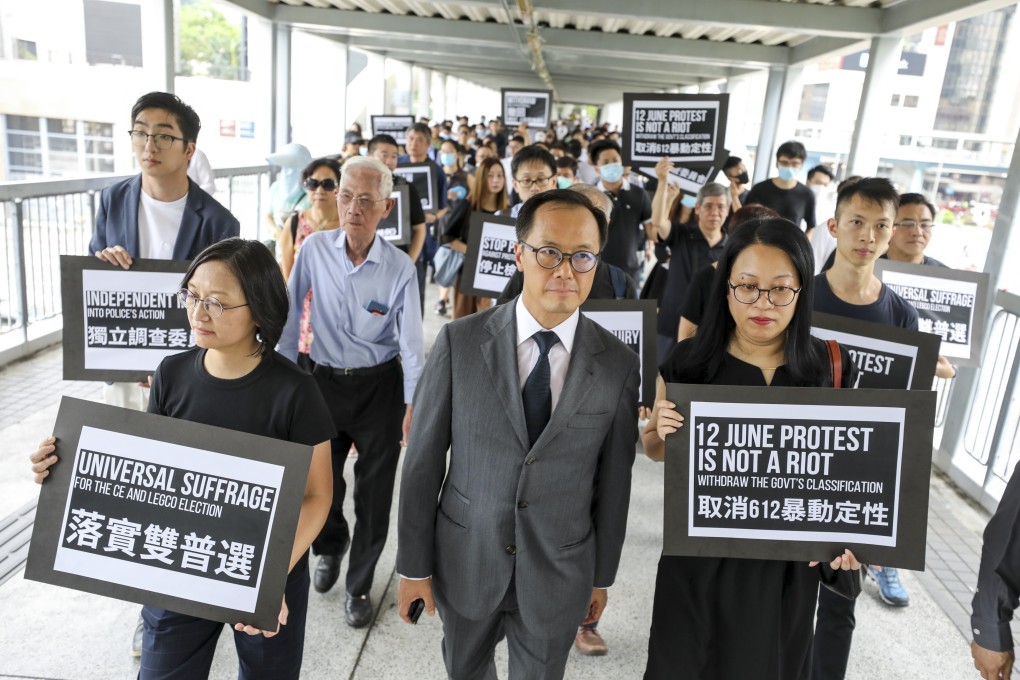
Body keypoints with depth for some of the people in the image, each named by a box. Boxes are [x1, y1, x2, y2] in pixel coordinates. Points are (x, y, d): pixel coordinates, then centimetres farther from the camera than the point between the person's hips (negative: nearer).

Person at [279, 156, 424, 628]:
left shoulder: (400, 268, -13)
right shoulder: (315, 249, -8)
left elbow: (411, 342, -11)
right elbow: (290, 315, 0)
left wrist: (412, 406, -13)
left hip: (380, 385, -2)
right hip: (325, 379, 2)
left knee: (374, 493, 6)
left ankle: (359, 586, 29)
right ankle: (331, 547, 45)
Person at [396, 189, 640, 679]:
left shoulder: (618, 363, -9)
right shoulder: (460, 342, -12)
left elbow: (613, 480, -1)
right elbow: (423, 460, -7)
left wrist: (602, 576, 7)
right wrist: (414, 564, -3)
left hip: (558, 574, 0)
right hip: (465, 562, 1)